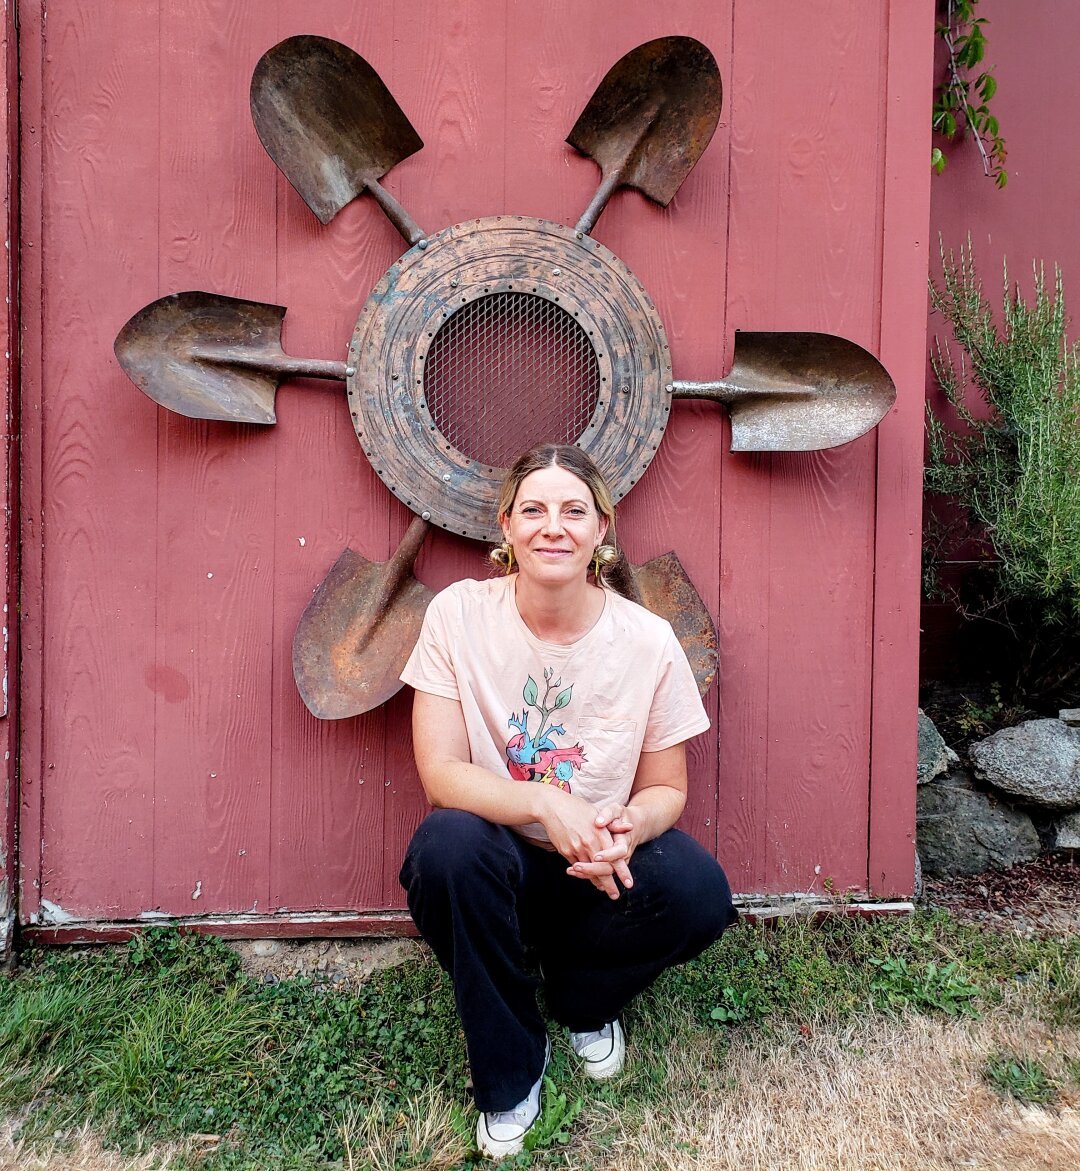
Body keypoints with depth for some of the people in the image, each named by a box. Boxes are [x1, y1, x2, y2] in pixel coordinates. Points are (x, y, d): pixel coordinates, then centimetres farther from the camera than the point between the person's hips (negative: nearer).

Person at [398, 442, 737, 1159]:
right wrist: (544, 804, -32)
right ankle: (510, 1071, -3)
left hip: (604, 869, 1)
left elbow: (667, 788, -3)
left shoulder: (647, 639, -12)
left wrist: (629, 826, -26)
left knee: (699, 892, -27)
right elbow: (441, 773, -16)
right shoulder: (459, 614, -14)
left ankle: (584, 998, 11)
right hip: (499, 868, 0)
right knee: (448, 844, -32)